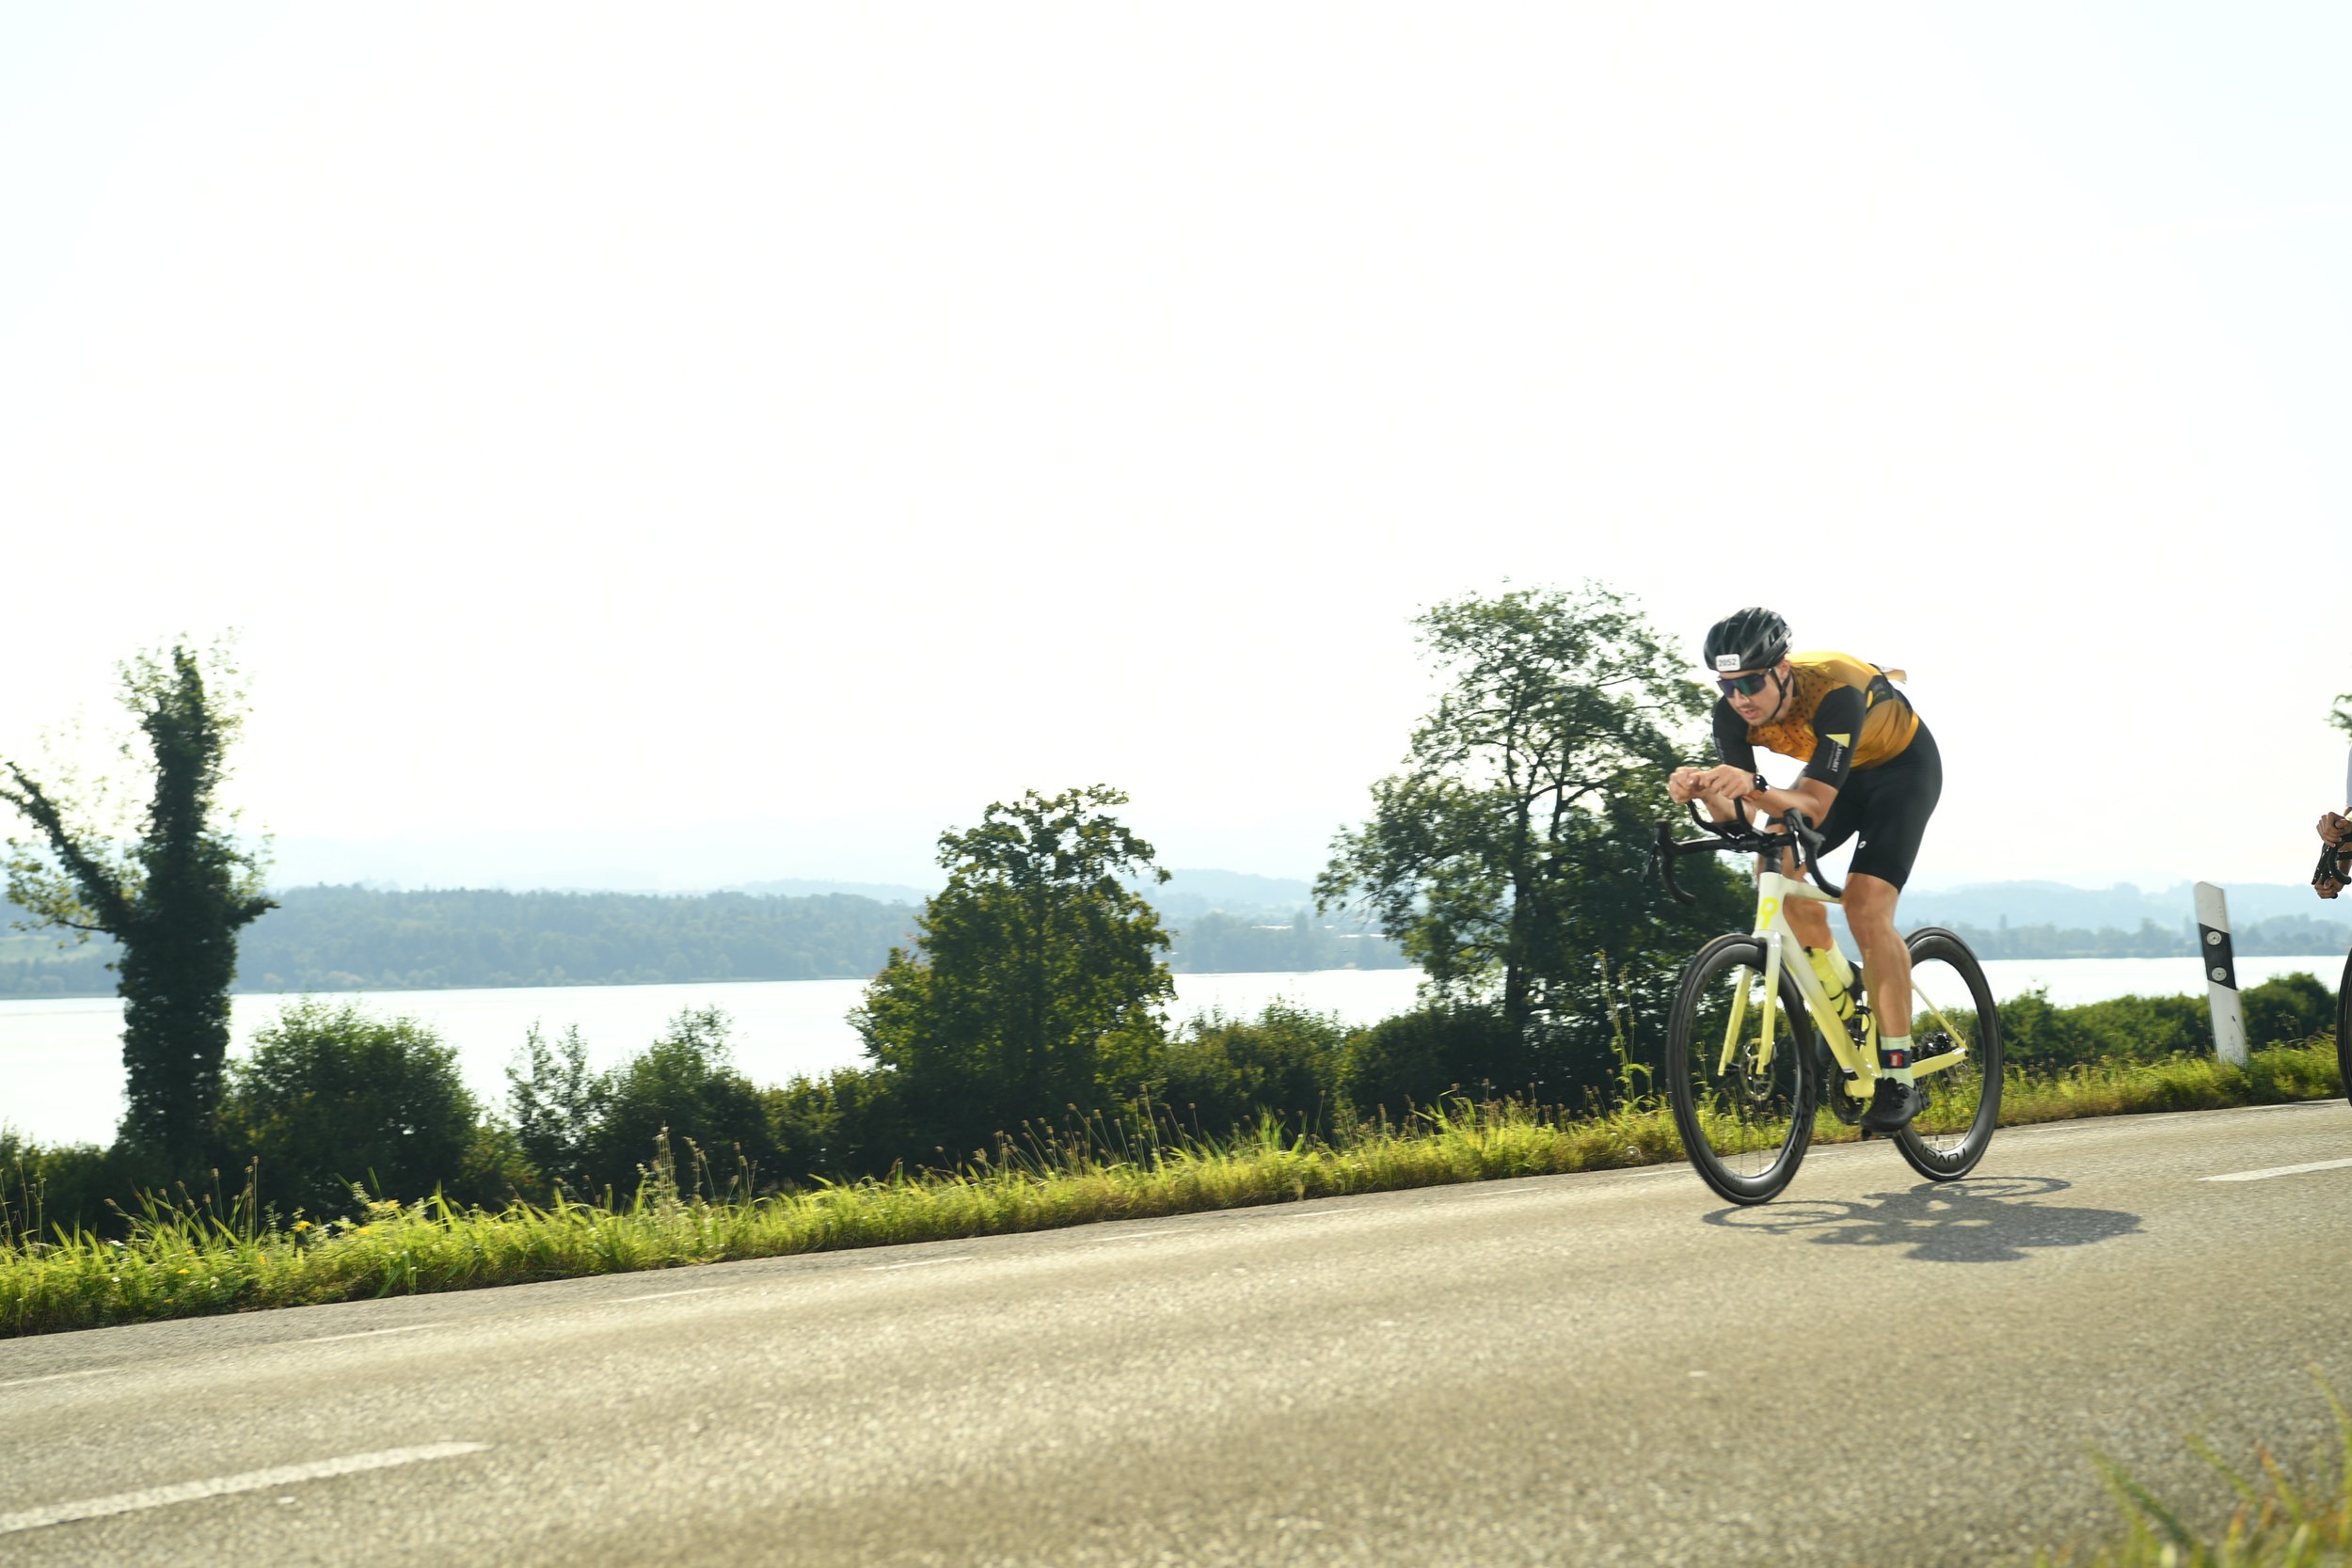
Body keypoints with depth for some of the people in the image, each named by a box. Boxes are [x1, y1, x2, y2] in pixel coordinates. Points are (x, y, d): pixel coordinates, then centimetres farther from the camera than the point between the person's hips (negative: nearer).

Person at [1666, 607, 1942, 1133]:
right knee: (1776, 863, -18)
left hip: (1903, 766, -6)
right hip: (1837, 770, 6)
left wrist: (1753, 787, -62)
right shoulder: (1733, 713, -23)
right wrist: (1704, 791, -47)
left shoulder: (1834, 693, -39)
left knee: (1866, 908, -21)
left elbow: (1813, 810, -44)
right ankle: (1838, 988, 7)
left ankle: (1898, 1079, -15)